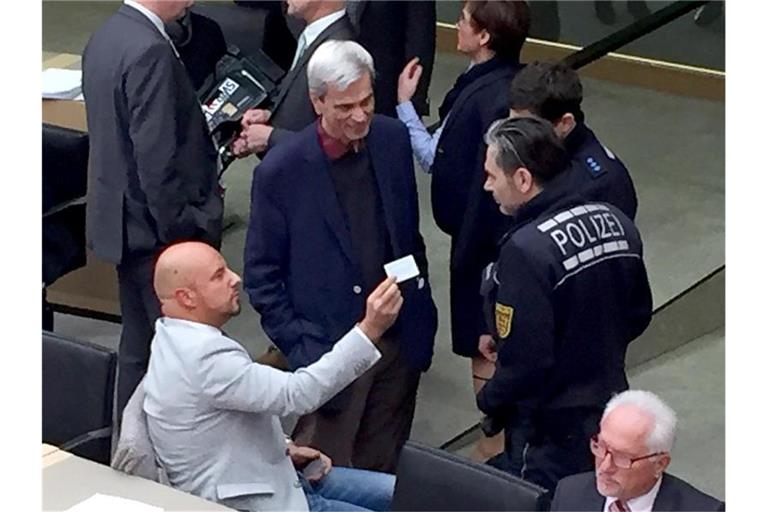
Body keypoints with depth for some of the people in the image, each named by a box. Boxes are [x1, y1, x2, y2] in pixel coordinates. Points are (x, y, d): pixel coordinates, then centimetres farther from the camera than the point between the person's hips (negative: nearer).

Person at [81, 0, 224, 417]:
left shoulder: (104, 38, 8)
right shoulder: (150, 51, -22)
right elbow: (156, 158, -24)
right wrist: (182, 232, -19)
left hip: (121, 221, 10)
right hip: (161, 230, -10)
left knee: (138, 347, 17)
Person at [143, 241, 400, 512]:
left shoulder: (178, 339, 5)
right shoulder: (203, 357, -27)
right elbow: (298, 393, -32)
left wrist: (285, 449, 6)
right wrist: (370, 329, -34)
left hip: (267, 477, 10)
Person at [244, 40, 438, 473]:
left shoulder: (393, 139, -2)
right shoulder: (281, 171, -16)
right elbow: (261, 276, -7)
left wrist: (421, 310, 11)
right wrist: (299, 349, -11)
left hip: (400, 340, 4)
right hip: (331, 350, -4)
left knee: (383, 472, 16)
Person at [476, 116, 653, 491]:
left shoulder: (526, 250, -26)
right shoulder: (616, 222, -2)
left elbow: (525, 361, -24)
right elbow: (637, 316, 9)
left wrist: (489, 400, -5)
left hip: (549, 432, -7)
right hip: (610, 415, 7)